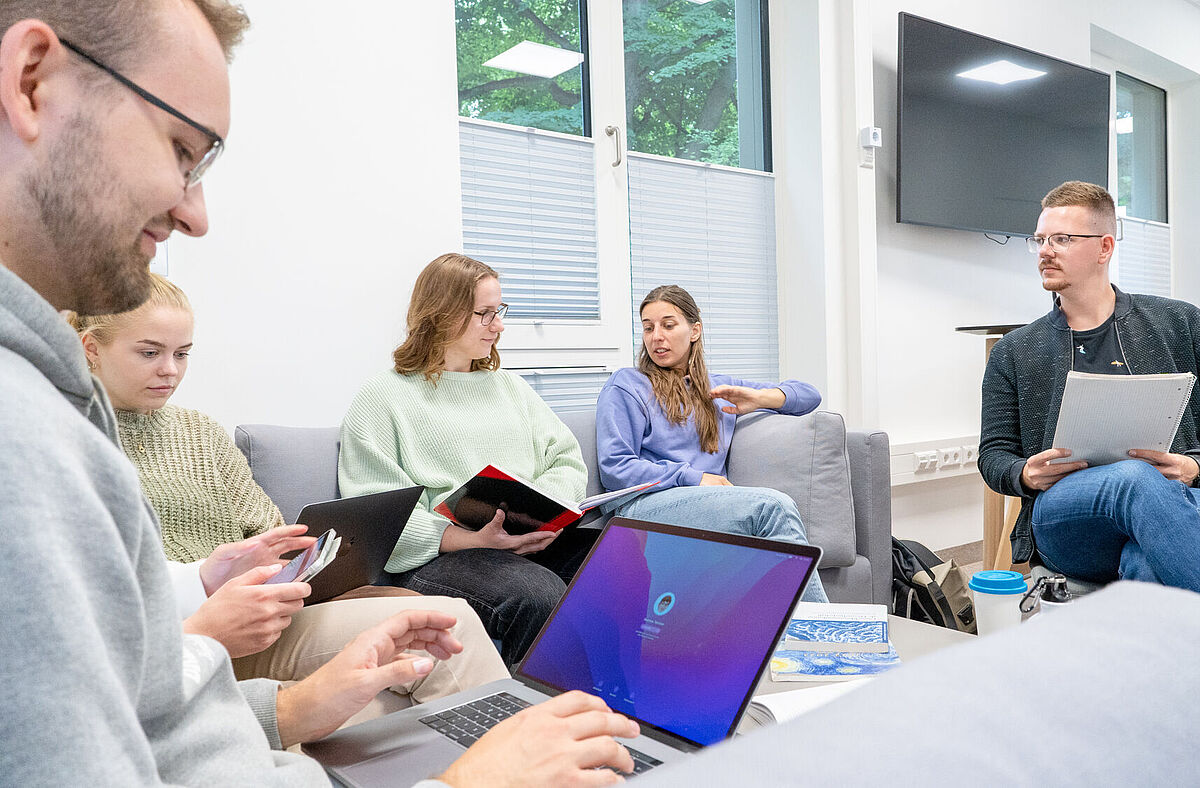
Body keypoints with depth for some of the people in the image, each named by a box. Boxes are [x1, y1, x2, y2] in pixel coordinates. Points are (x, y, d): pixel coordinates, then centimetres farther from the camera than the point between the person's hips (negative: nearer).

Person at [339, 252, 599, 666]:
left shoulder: (509, 386, 24)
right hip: (440, 554, -5)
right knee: (539, 597, -36)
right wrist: (474, 540, -19)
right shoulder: (384, 397, 5)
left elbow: (568, 461, 18)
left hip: (534, 542, 5)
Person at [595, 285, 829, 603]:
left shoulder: (718, 388, 29)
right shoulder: (626, 386, 14)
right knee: (773, 504, -29)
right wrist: (694, 478, -9)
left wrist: (758, 398, 7)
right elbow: (614, 468, -1)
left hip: (712, 502, 4)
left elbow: (809, 395, 30)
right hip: (647, 506, -4)